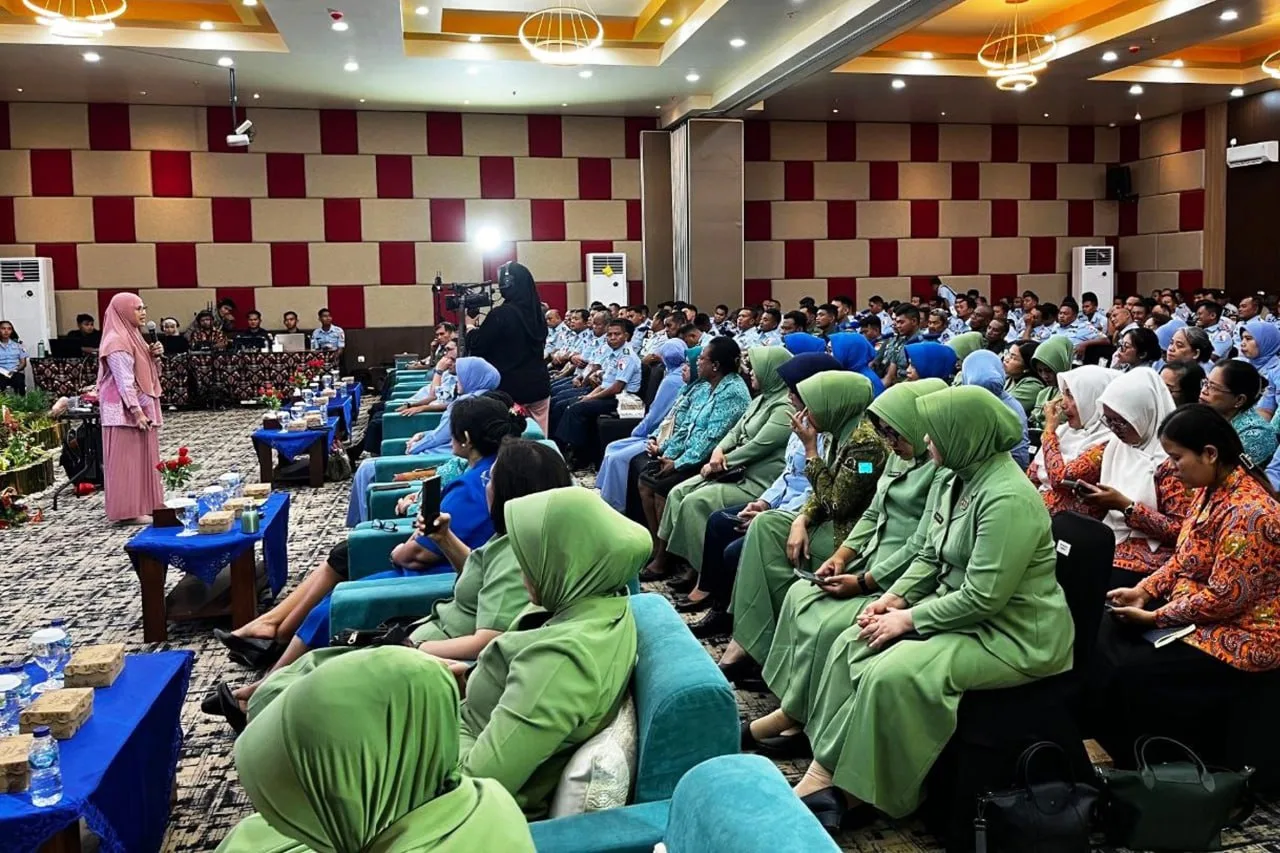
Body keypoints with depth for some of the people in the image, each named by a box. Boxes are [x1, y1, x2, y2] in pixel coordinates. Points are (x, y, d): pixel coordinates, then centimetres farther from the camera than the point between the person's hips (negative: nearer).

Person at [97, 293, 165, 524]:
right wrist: (136, 411, -24)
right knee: (127, 459, -5)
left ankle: (142, 505, 20)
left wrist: (153, 355, 3)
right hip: (125, 410, -10)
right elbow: (124, 381, -21)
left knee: (142, 456, 13)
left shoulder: (132, 336, 15)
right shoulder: (117, 341, -15)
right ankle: (129, 511, 0)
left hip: (140, 406, 10)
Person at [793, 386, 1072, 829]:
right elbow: (930, 556, 14)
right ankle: (824, 772, -6)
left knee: (892, 675, -28)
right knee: (850, 645, -4)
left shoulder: (1009, 499, -24)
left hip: (1011, 635, -10)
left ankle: (856, 791, -9)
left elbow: (983, 599, -27)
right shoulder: (964, 480, 7)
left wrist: (907, 619, -18)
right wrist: (893, 599, -2)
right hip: (958, 611, 10)